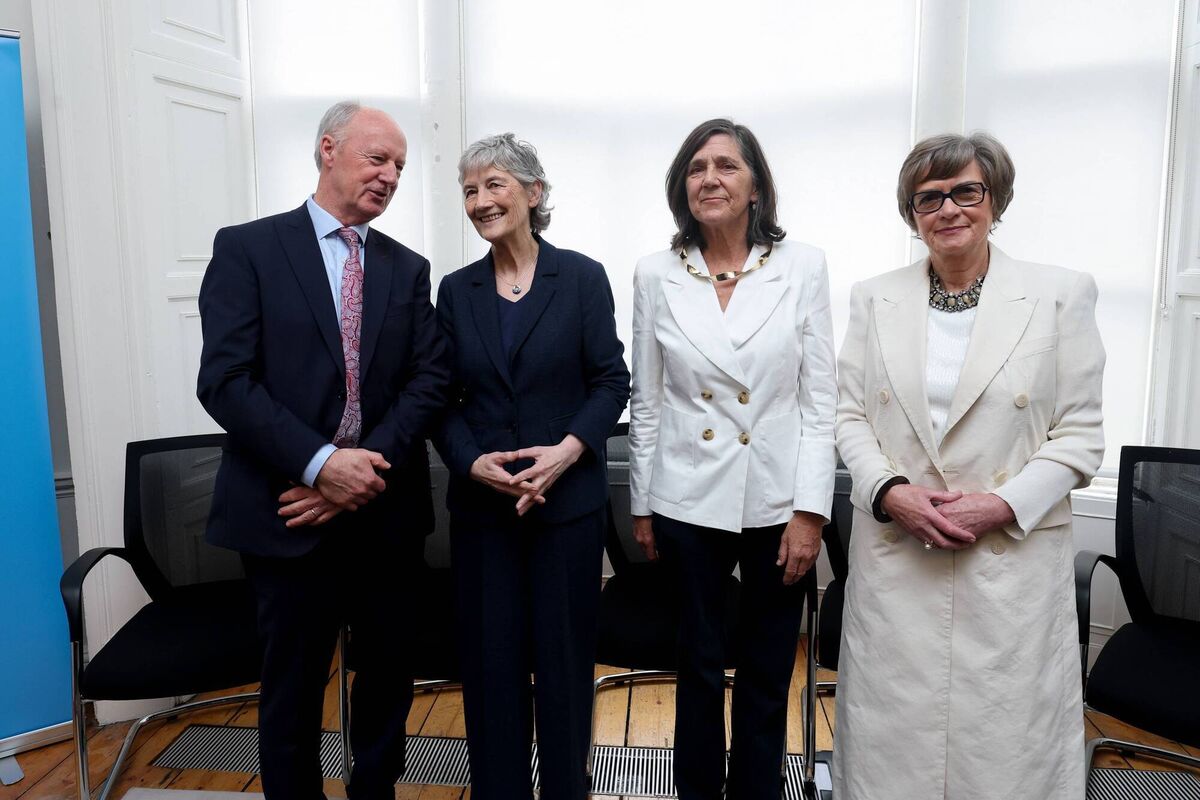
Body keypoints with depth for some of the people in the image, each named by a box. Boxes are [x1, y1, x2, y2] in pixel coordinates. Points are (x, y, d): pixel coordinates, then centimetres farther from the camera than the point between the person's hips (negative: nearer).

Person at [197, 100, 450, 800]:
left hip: (385, 511, 4)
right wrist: (321, 463, -19)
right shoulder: (248, 248, -2)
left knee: (388, 679, 15)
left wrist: (369, 464, -14)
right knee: (293, 692, 11)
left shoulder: (409, 269, 9)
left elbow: (430, 378, -1)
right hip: (288, 513, -3)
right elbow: (226, 381, -10)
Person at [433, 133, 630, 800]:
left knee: (565, 657, 8)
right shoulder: (456, 290, 7)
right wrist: (473, 462, -12)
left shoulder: (582, 277, -1)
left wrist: (566, 450, -17)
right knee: (491, 660, 9)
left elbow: (611, 381, -3)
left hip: (569, 500, -2)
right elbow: (444, 398, 5)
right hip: (481, 502, 2)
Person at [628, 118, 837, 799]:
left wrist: (810, 510, -7)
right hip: (688, 501, 1)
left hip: (778, 501, 0)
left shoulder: (803, 267, -3)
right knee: (700, 664, 16)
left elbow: (820, 400, -3)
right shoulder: (657, 276, 0)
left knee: (768, 672, 14)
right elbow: (647, 402, 5)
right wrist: (642, 505, 7)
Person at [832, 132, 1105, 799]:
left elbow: (1080, 435, -1)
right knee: (893, 732, 9)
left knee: (1005, 739, 7)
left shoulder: (1062, 294, 1)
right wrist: (890, 491, -9)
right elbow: (851, 416, 7)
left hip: (1013, 557, -1)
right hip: (894, 556, 2)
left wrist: (1002, 504, -13)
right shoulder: (875, 299, 7)